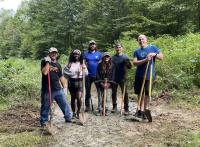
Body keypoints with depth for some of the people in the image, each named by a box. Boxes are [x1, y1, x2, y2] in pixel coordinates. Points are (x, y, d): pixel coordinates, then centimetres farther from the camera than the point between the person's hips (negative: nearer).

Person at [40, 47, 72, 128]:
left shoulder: (58, 65, 13)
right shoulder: (44, 62, -2)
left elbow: (61, 76, 17)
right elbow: (44, 72, -21)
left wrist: (64, 86, 13)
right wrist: (48, 62, -17)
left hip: (58, 89, 5)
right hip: (47, 90, -4)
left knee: (64, 103, 7)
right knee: (45, 106, 5)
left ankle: (68, 118, 21)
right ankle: (44, 122, 20)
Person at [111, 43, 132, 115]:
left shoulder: (125, 57, 1)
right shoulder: (113, 57, 8)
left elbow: (129, 67, -5)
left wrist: (128, 63, -27)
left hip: (122, 78, -3)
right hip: (114, 78, 3)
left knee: (125, 93, -3)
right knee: (114, 93, 10)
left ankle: (126, 109, 3)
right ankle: (114, 107, 24)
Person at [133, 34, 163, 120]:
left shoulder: (153, 48, 5)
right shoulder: (136, 52, 7)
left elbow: (161, 57, 4)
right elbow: (135, 63, -7)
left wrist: (155, 54, -15)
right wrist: (145, 60, -20)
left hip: (149, 75, -2)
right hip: (139, 75, 2)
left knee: (147, 93, 1)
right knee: (140, 93, 9)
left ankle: (145, 110, 14)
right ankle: (141, 110, 21)